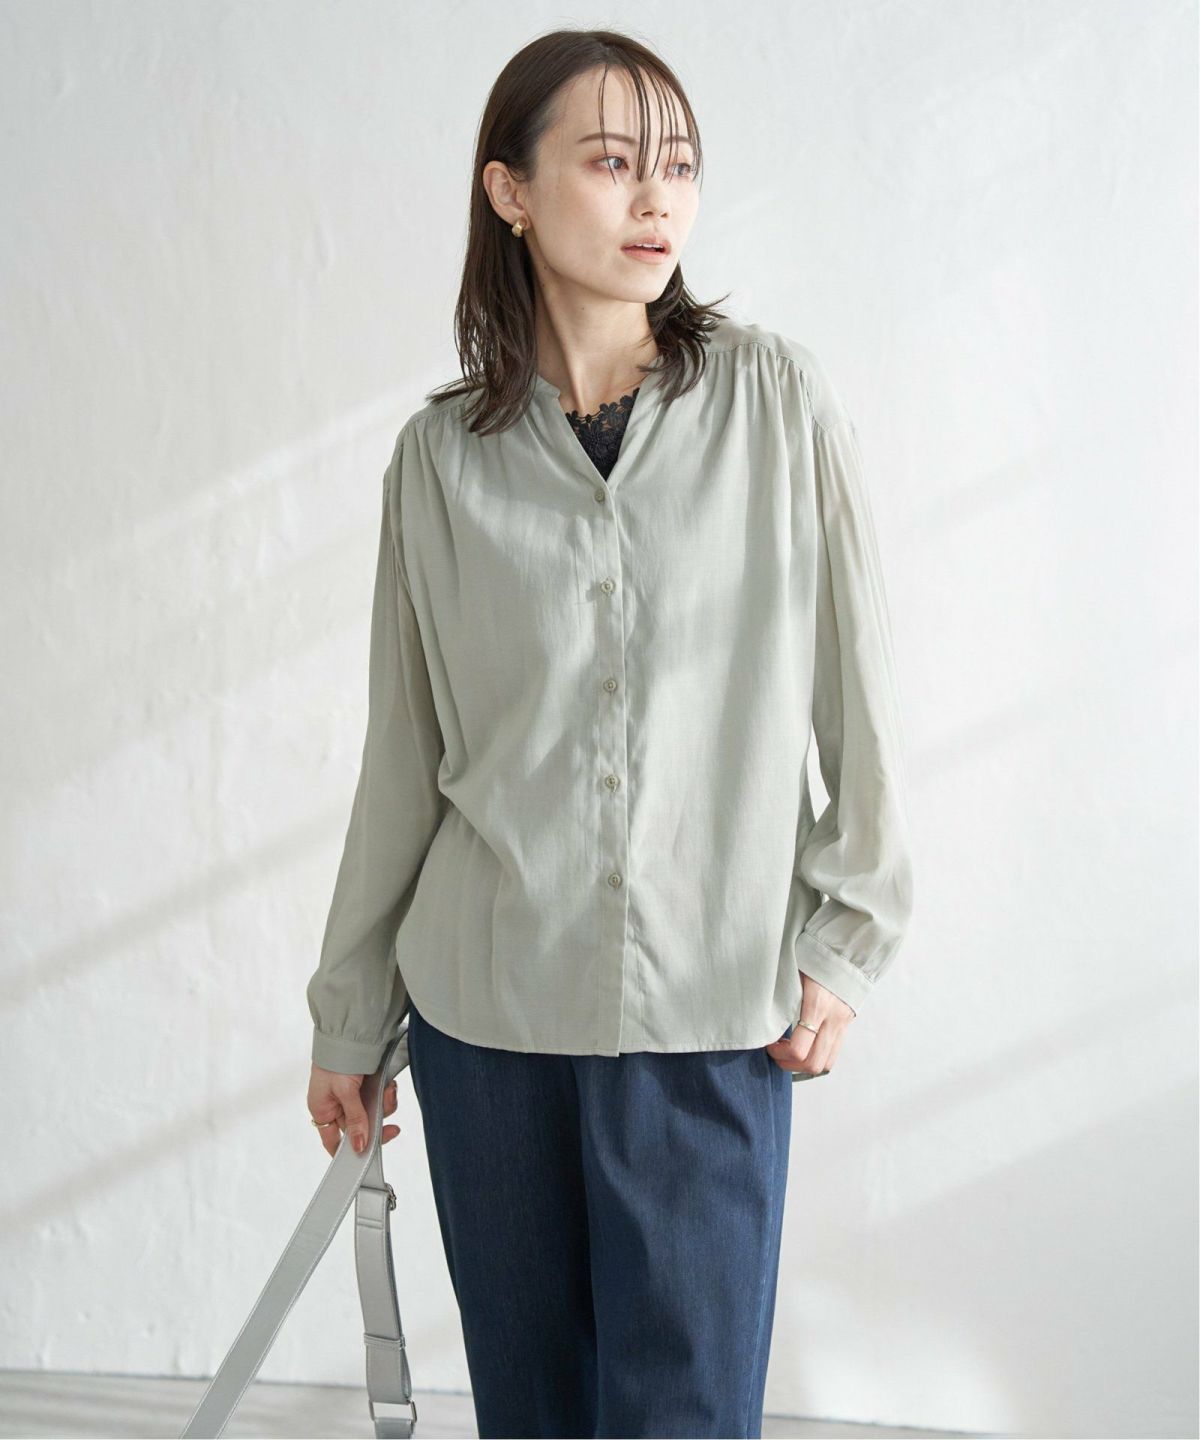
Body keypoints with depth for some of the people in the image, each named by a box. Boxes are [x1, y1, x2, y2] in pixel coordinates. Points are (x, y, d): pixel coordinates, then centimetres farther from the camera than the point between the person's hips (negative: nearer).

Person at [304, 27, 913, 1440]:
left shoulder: (774, 398, -2)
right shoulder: (442, 453, 2)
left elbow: (856, 679, 2)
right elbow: (402, 753, 7)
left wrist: (845, 937, -1)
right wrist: (346, 1015, 11)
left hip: (711, 1011, -1)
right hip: (482, 1004, 2)